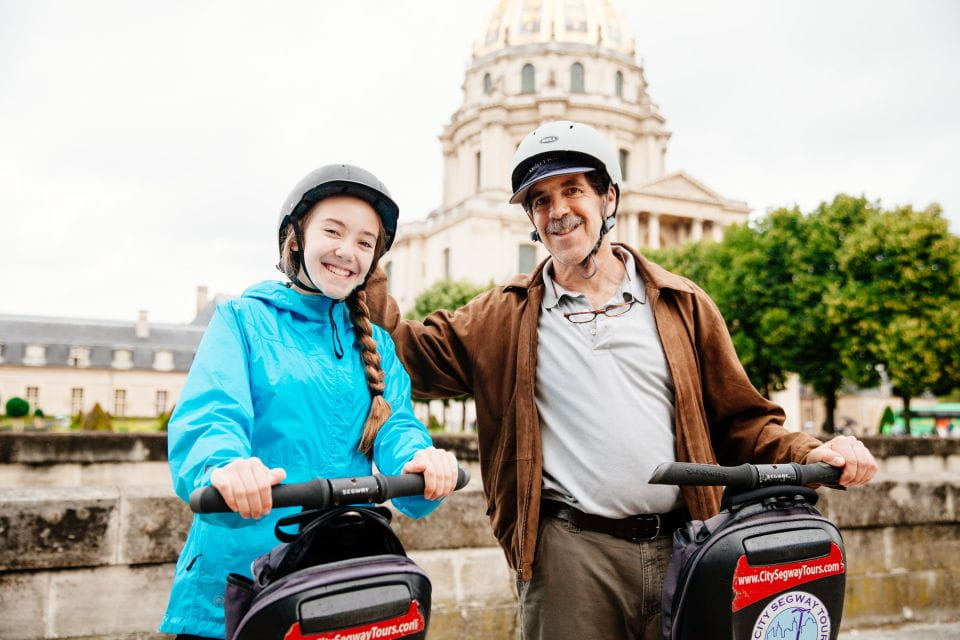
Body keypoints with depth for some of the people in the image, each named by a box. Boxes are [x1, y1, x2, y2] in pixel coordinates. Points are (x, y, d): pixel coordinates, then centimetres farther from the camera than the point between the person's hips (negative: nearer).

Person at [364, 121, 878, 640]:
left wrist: (811, 454, -5)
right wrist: (367, 285, -5)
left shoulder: (681, 304, 10)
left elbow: (739, 422, 11)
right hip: (570, 553, -1)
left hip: (682, 549, 2)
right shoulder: (503, 316, 8)